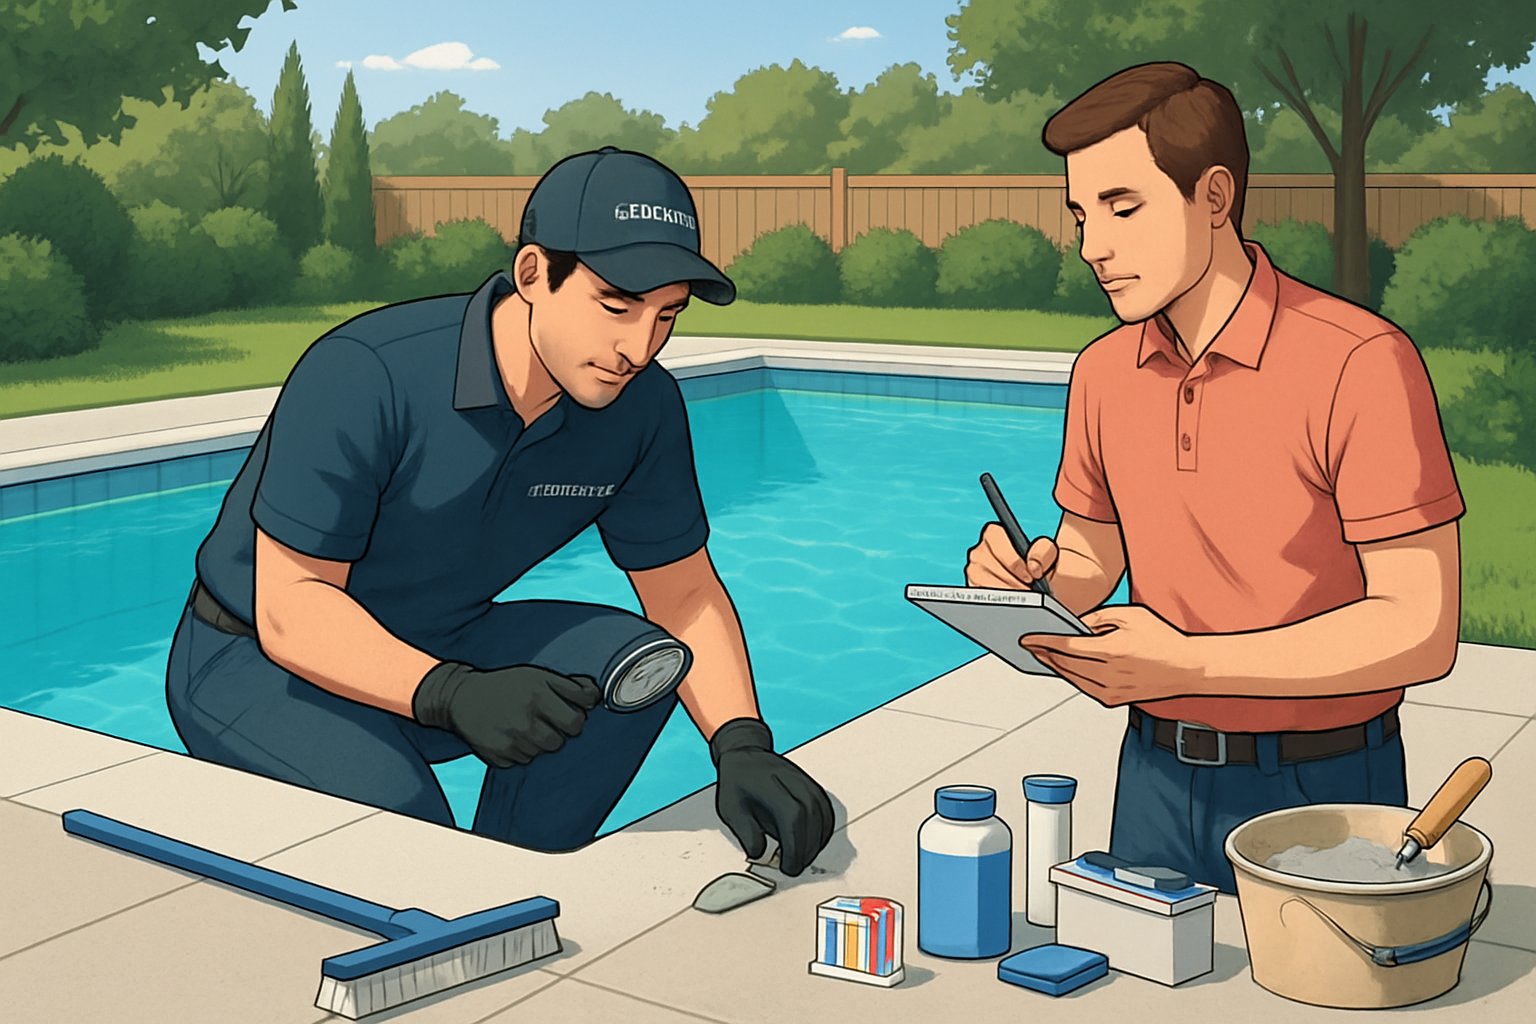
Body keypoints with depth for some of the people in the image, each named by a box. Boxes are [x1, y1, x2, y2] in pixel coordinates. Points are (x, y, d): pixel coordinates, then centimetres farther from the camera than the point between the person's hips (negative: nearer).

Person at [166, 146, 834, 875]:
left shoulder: (641, 406, -11)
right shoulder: (362, 377, -29)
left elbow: (684, 594, -5)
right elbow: (291, 609, -28)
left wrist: (744, 746, -22)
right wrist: (450, 695, -44)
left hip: (436, 649, 6)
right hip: (258, 661, -5)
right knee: (396, 821, -34)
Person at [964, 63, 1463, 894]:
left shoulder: (1360, 363, -17)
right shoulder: (1101, 374, 4)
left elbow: (1421, 631, -19)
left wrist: (1190, 664, -25)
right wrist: (1021, 579, -10)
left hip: (1319, 791, -5)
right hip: (1156, 775, 5)